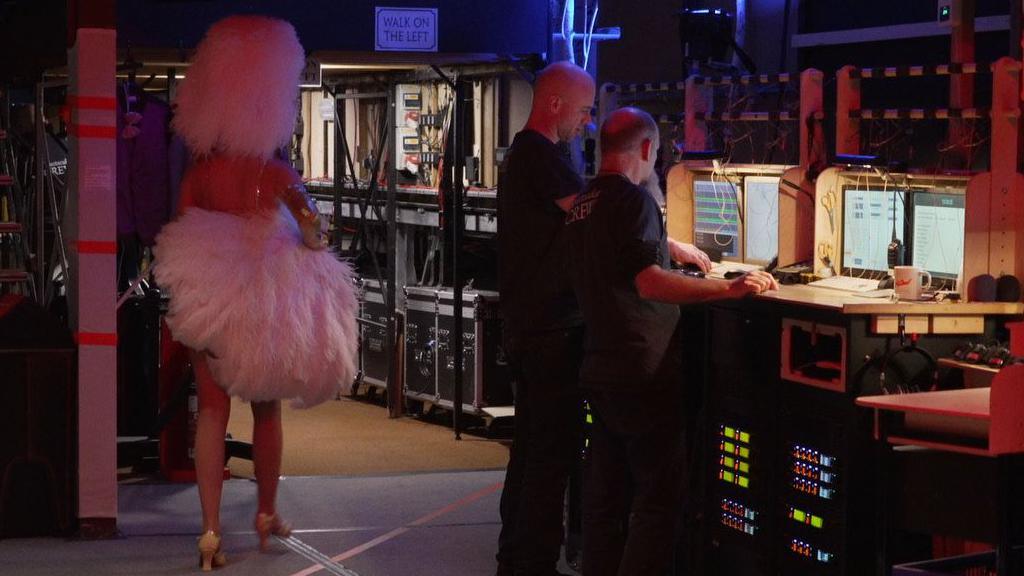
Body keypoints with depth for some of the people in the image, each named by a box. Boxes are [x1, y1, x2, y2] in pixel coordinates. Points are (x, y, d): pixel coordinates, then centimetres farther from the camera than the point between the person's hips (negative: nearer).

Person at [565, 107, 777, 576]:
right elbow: (648, 282, -24)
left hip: (601, 371, 9)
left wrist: (674, 249, 40)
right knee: (658, 498, -5)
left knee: (606, 494, 12)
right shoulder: (633, 199, -14)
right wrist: (730, 289, -24)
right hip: (643, 373, -9)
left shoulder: (584, 203, 15)